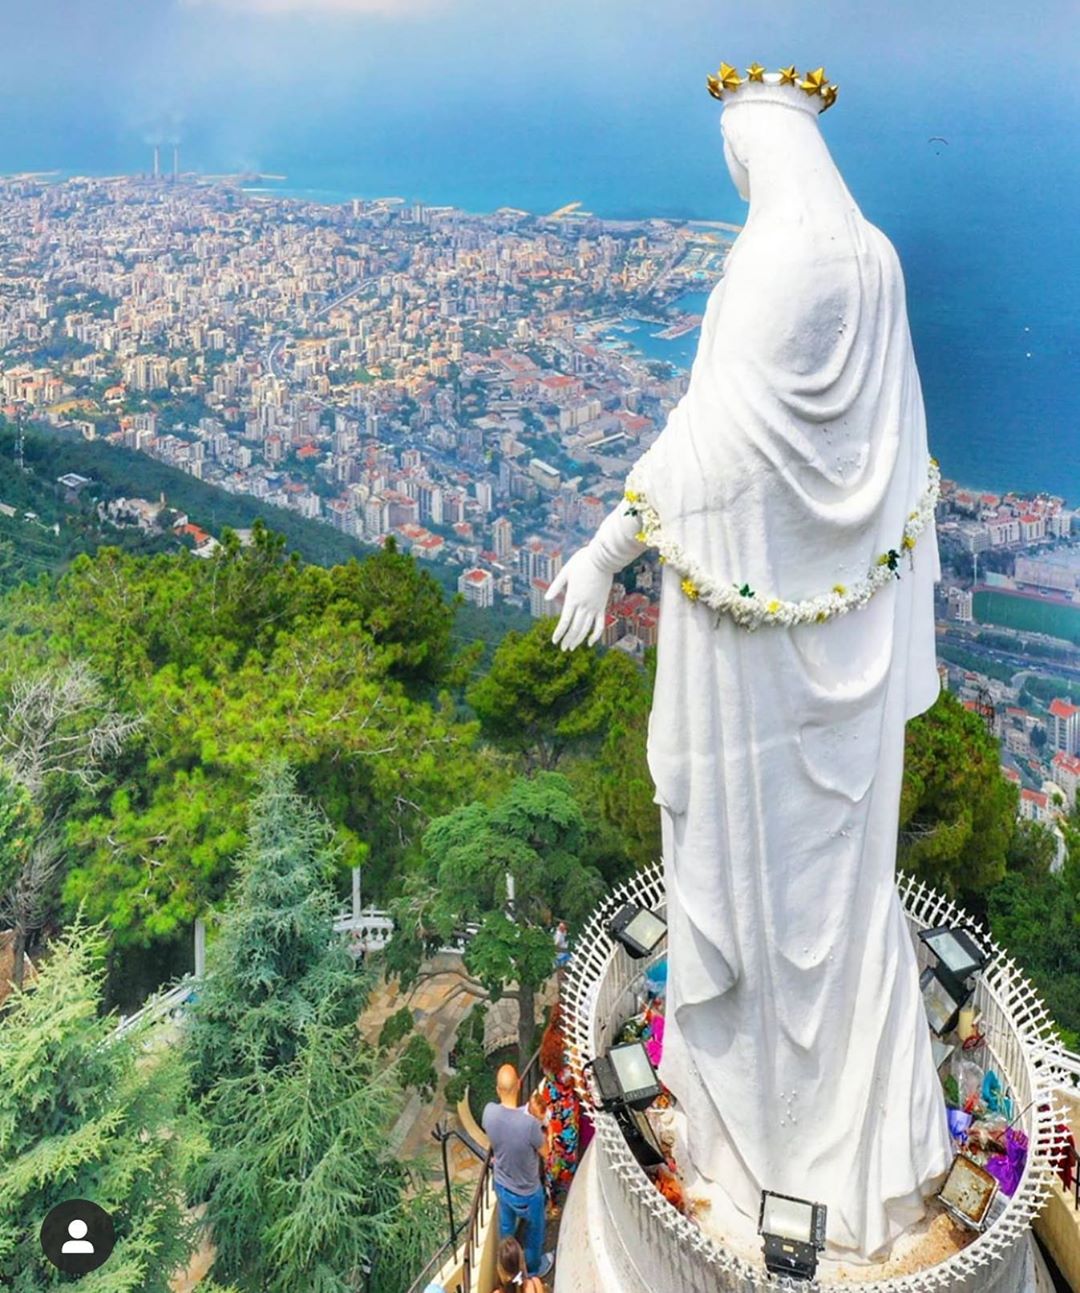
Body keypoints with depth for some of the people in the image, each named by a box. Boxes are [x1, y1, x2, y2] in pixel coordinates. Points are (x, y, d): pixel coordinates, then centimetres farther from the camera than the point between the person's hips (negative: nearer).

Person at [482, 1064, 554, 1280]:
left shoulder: (489, 1112, -25)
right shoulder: (529, 1123, -40)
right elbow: (545, 1152, -18)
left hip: (501, 1185, 4)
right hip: (527, 1192, -4)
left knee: (506, 1228, 32)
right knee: (534, 1230, 28)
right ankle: (534, 1267, 52)